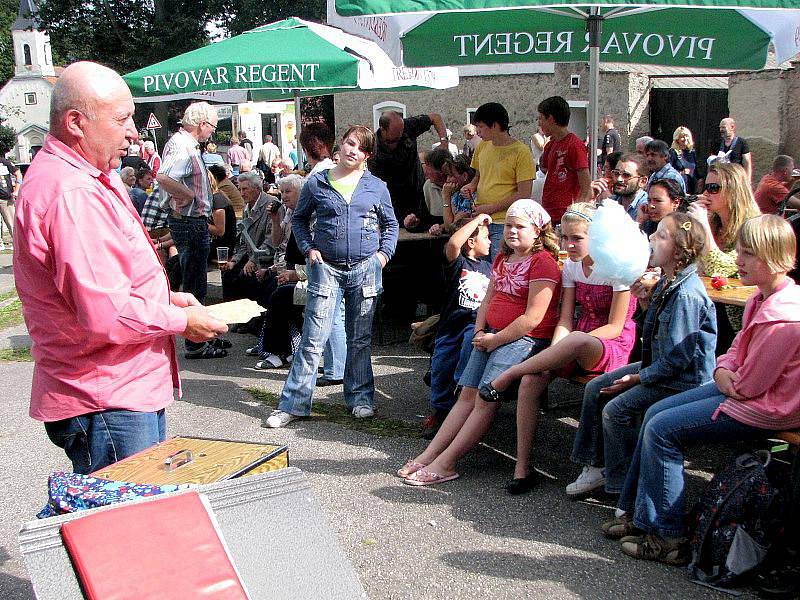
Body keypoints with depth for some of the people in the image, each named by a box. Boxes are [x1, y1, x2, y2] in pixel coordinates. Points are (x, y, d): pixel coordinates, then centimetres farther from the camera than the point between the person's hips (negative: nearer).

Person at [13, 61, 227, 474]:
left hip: (129, 390, 11)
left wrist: (164, 298, 11)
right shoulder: (71, 194, -23)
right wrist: (182, 321, -13)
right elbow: (106, 314, -29)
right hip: (106, 403, -11)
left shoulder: (90, 180, 14)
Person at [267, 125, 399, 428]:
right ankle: (293, 404, 0)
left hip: (365, 268, 1)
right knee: (312, 338, -5)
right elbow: (299, 219, 14)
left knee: (360, 339, 9)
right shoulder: (316, 183, 4)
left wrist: (385, 253, 3)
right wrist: (308, 248, 1)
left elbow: (391, 224, 17)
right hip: (327, 267, -1)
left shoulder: (377, 187, 6)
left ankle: (360, 398, 22)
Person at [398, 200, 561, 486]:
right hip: (492, 336, 8)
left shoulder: (543, 262, -9)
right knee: (467, 395, 0)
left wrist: (495, 340, -12)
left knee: (485, 399, -16)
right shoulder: (502, 259, 19)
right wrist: (480, 331, 3)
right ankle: (429, 454, -4)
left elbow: (533, 318, -15)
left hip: (524, 339, -8)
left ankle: (445, 463, -16)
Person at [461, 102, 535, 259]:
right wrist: (472, 186, 4)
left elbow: (524, 194, -11)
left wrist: (491, 208, -12)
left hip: (504, 224, -6)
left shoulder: (521, 152, -9)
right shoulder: (482, 146, 10)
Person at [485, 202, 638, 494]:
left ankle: (507, 375, -21)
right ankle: (522, 467, -19)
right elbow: (565, 320, 1)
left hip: (612, 347, -6)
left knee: (576, 341, -42)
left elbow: (615, 327, -13)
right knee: (532, 379, -24)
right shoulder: (571, 266, 8)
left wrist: (568, 345, -22)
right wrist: (554, 352, -19)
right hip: (578, 342, 6)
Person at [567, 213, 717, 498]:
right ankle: (596, 465, 17)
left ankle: (621, 482, 4)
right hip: (659, 365, 10)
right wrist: (646, 300, -1)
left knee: (616, 410, -17)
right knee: (595, 388, 7)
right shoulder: (666, 282, 3)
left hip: (684, 379, -10)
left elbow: (678, 357, -25)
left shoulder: (687, 294, -26)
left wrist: (637, 378, -16)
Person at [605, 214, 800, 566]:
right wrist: (723, 371, -4)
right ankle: (637, 512, 16)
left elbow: (749, 385, -24)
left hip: (765, 408, -10)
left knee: (662, 431, -11)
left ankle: (668, 538, 0)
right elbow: (739, 347, 15)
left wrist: (731, 381, -3)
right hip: (740, 387, 11)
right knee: (654, 413, 8)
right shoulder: (762, 298, 4)